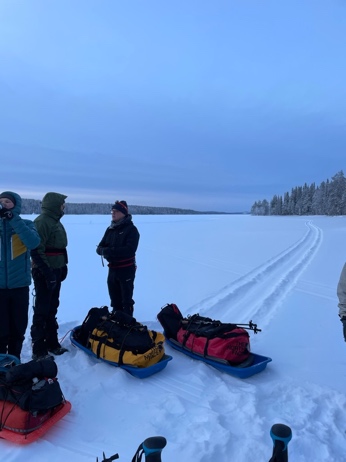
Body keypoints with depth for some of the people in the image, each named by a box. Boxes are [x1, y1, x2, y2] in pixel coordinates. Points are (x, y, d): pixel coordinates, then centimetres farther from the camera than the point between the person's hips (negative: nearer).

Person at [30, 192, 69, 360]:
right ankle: (39, 350, 8)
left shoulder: (55, 221, 14)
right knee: (42, 311, -2)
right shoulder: (42, 222, -16)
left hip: (55, 271, 10)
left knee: (52, 309, 16)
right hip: (45, 273, -9)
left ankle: (52, 343, 28)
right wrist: (47, 272, -23)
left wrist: (62, 266, 16)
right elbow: (36, 250, -22)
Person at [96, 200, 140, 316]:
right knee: (115, 299, 17)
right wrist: (103, 250, -19)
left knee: (126, 300, 4)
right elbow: (100, 248, 6)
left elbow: (130, 249, -22)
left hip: (126, 269, -6)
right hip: (112, 269, 6)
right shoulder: (110, 229, 9)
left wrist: (109, 251, -26)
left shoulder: (131, 229, -10)